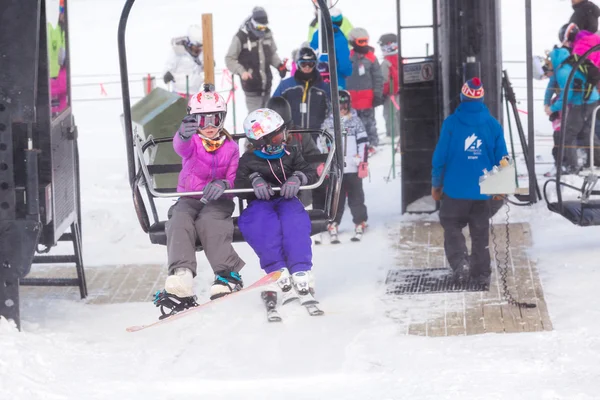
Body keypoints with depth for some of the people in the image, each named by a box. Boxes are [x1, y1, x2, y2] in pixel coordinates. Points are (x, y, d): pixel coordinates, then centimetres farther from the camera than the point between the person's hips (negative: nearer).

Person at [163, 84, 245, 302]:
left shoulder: (230, 147, 10)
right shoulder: (192, 142, 7)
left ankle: (227, 274, -43)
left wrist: (224, 184, -22)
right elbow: (181, 147, -20)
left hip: (218, 201, -1)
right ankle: (181, 272, -53)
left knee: (208, 221, -35)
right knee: (179, 221, -33)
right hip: (189, 198, 1)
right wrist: (183, 135, -48)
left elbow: (234, 178, 5)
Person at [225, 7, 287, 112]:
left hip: (266, 85, 6)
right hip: (251, 87, -6)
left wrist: (279, 65, 0)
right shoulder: (241, 37, -14)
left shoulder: (267, 34, 2)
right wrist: (241, 71, -22)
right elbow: (229, 59, -8)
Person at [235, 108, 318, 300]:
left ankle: (301, 272, -43)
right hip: (259, 204, -1)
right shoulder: (248, 160, 8)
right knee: (262, 219, -39)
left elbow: (311, 173, 4)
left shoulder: (290, 154, 12)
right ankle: (277, 269, -43)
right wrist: (254, 180, -22)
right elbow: (237, 184, -2)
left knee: (294, 218, -36)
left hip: (286, 200, 1)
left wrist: (298, 178, -18)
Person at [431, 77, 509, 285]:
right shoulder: (493, 125, -1)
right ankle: (482, 272, 15)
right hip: (483, 190, 3)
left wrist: (436, 185, 5)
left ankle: (460, 261, -12)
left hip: (455, 189, -3)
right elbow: (502, 158, 3)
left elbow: (440, 156, -6)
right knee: (480, 231, 13)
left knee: (452, 228, 9)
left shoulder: (452, 123, -9)